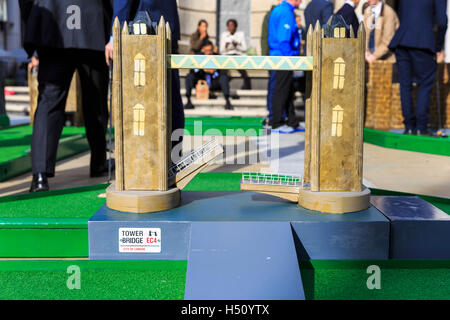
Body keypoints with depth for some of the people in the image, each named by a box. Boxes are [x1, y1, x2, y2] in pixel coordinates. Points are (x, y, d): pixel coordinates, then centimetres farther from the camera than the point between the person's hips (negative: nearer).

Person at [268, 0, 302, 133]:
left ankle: (292, 123, 20)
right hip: (285, 57, -10)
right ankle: (277, 124, 3)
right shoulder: (286, 12, -15)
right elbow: (283, 39, -21)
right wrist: (289, 58, -19)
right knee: (282, 91, -4)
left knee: (288, 91, 13)